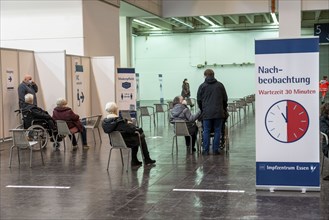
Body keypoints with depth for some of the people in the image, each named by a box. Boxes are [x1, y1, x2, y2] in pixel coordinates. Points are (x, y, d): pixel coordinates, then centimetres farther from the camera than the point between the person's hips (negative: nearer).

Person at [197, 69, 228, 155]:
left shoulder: (202, 86, 3)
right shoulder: (220, 85, 6)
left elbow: (199, 100, 6)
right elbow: (225, 99, 9)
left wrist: (202, 110, 21)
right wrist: (224, 109, 23)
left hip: (206, 113, -1)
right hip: (218, 112, 1)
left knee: (206, 131, 5)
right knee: (217, 131, 6)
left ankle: (206, 150, 4)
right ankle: (215, 150, 6)